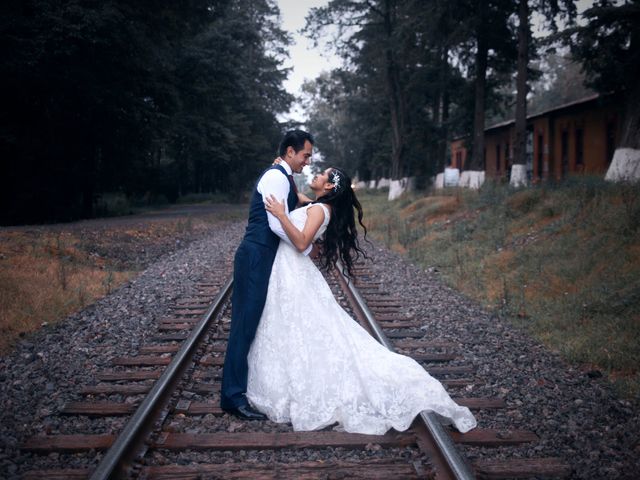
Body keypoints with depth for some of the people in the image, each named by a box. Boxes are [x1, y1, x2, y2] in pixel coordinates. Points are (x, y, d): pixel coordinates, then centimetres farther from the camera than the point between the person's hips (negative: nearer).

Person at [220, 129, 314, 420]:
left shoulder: (283, 178, 18)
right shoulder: (276, 177, -13)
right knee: (246, 322, -8)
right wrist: (308, 248, -10)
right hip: (256, 259, -10)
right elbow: (278, 225, -21)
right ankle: (233, 395, -4)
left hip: (265, 259, 10)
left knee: (260, 323, 15)